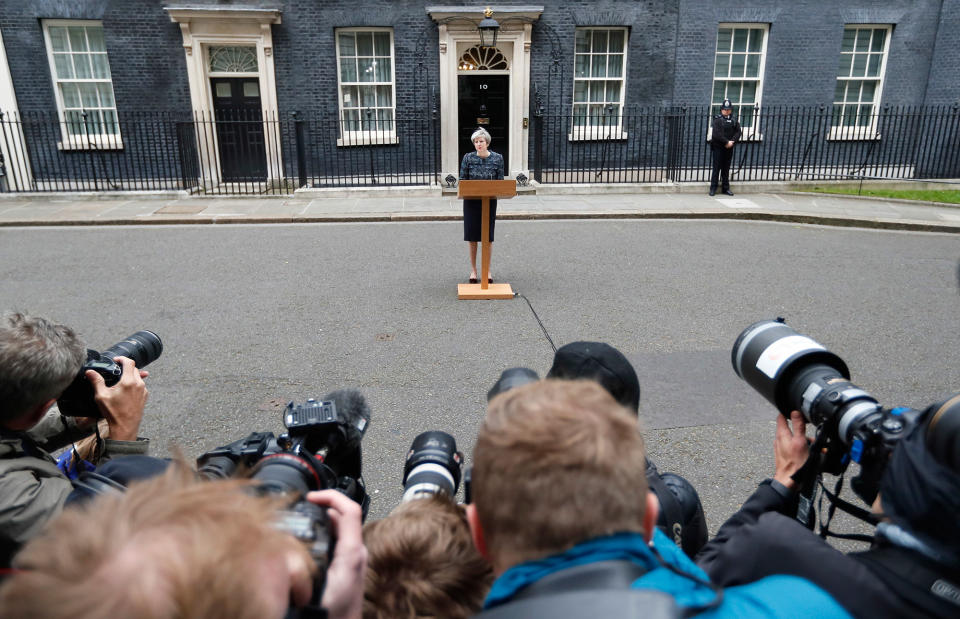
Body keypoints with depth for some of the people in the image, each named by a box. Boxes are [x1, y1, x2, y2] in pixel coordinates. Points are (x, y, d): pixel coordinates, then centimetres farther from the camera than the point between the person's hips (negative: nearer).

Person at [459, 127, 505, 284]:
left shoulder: (497, 158, 0)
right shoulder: (468, 158, -2)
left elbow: (500, 181, 3)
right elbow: (462, 180, 1)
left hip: (489, 201, 0)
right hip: (471, 201, 0)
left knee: (488, 236, 5)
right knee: (472, 236, 4)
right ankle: (473, 269, 15)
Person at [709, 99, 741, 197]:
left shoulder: (733, 121, 9)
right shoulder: (717, 120, -5)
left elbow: (738, 132, 3)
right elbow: (717, 134, -15)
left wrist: (732, 141, -14)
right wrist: (727, 141, -17)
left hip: (729, 148, 4)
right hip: (718, 147, -4)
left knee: (726, 169, 10)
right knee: (716, 168, -2)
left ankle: (726, 188, 16)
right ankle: (713, 188, 3)